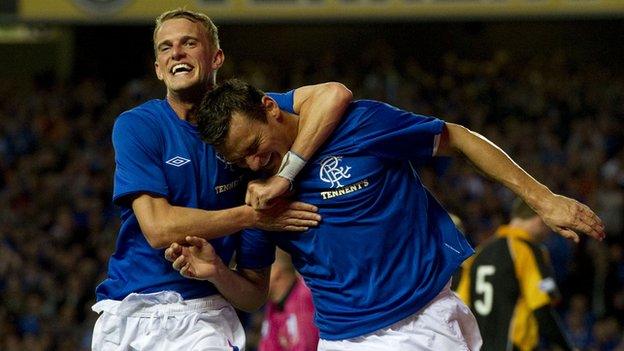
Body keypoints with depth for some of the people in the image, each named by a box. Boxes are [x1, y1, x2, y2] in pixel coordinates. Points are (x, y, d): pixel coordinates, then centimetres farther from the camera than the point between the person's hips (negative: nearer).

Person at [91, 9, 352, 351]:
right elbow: (157, 227, -15)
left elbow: (333, 95, -12)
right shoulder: (134, 126, -5)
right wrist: (252, 216, -16)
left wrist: (283, 176, -24)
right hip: (128, 311, -1)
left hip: (203, 315, 1)